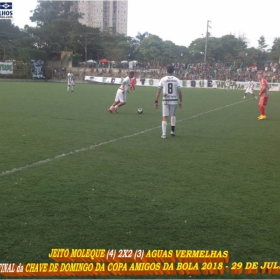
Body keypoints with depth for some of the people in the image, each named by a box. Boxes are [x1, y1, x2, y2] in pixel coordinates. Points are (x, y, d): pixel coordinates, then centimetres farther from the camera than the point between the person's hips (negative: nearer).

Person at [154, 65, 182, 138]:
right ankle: (172, 130, 24)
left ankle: (164, 134, -3)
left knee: (165, 117, 3)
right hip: (174, 100, 1)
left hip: (165, 100, -1)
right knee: (173, 115, 23)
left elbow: (158, 91, -5)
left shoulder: (163, 79, -1)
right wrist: (181, 101, 7)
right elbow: (179, 91, -3)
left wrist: (156, 101, -1)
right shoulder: (176, 80, -1)